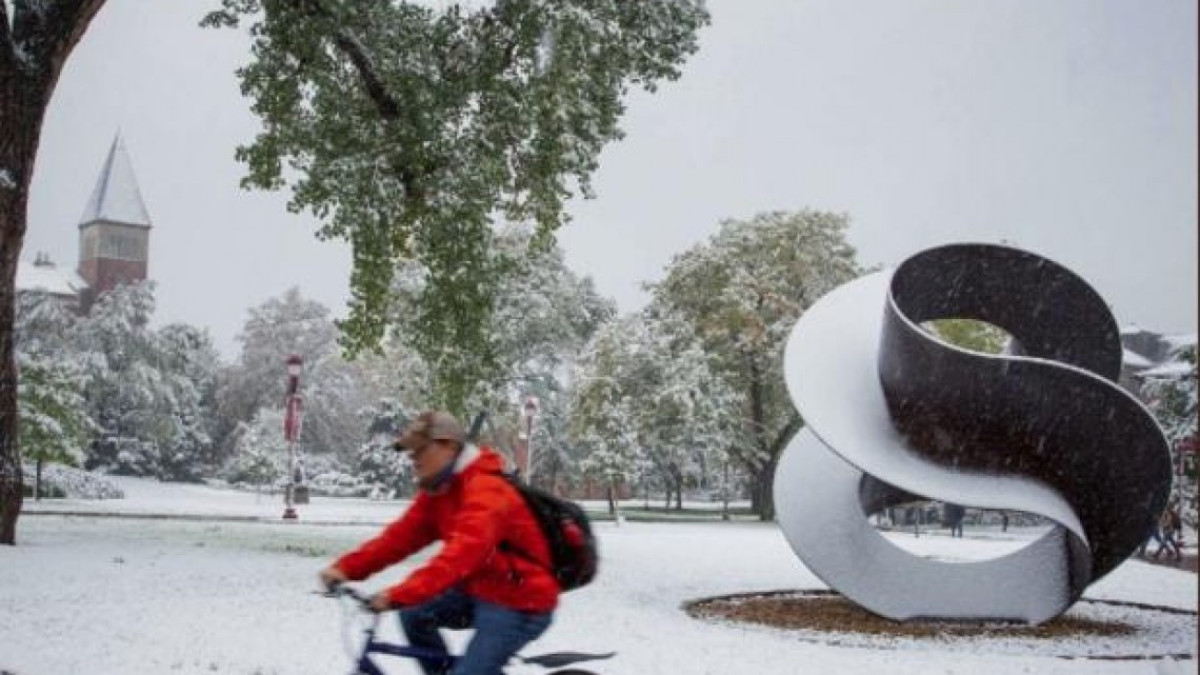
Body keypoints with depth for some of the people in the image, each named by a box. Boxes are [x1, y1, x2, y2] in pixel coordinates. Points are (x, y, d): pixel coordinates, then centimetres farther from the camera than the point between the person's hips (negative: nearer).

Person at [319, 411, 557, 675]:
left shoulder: (486, 492, -25)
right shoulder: (437, 490, 6)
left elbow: (462, 553, -38)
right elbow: (402, 535, -1)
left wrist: (400, 595, -47)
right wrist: (347, 569, -14)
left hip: (520, 604, -9)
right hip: (480, 590, 9)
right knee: (414, 614, -2)